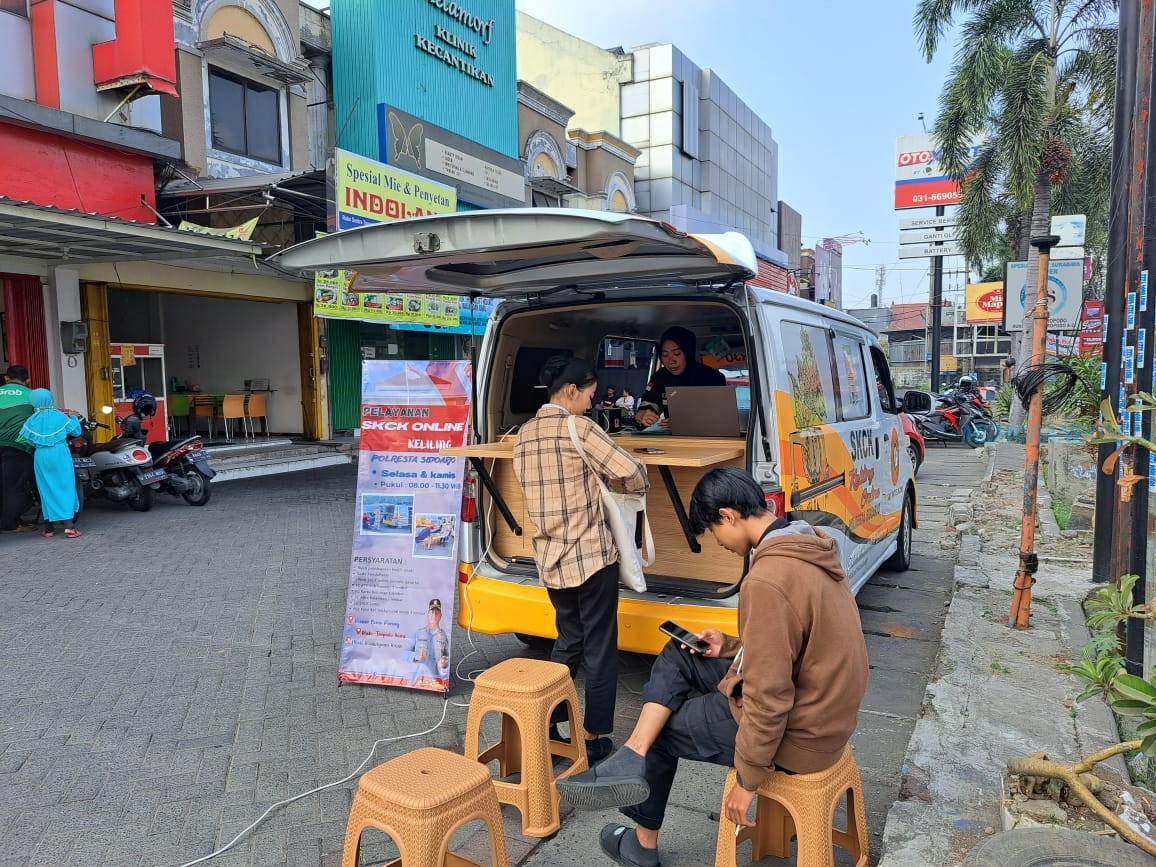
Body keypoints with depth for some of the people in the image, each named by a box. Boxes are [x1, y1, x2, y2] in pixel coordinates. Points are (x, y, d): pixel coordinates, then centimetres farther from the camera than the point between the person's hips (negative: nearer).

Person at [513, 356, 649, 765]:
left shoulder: (523, 434, 7)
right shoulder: (578, 427, -14)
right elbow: (630, 472, -18)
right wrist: (636, 487, 4)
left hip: (550, 557, 7)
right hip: (592, 555, -7)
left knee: (568, 640, 22)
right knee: (600, 649, 8)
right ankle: (594, 737, 16)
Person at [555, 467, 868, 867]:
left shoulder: (767, 580, -30)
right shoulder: (809, 546, 1)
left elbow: (769, 699, -27)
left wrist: (748, 780, -15)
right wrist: (734, 647, 7)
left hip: (793, 733, -9)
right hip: (819, 705, 9)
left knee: (664, 730, 14)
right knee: (677, 655, 10)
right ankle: (630, 762, 4)